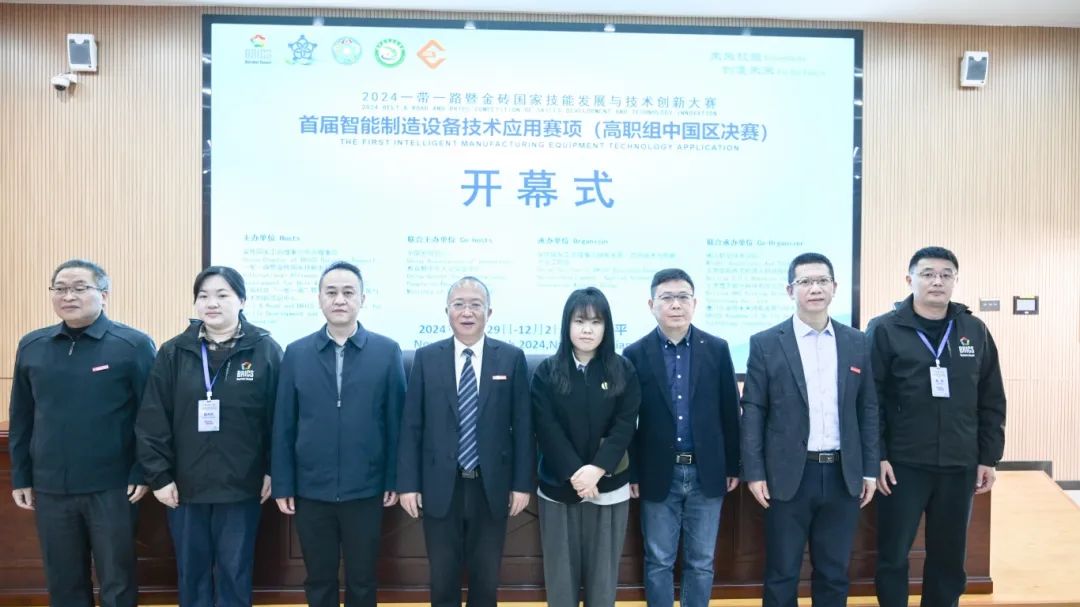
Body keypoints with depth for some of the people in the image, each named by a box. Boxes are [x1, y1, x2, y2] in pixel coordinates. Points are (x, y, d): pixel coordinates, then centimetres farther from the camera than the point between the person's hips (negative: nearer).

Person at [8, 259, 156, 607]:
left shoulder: (133, 345, -8)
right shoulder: (31, 346, 5)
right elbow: (21, 418, 11)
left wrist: (143, 473, -10)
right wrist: (20, 477, 10)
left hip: (111, 488, -4)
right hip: (50, 489, 4)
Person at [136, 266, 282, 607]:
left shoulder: (265, 350, -5)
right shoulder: (173, 353, 1)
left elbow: (278, 418, -4)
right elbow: (152, 421, 0)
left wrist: (272, 472, -4)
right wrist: (159, 476, -3)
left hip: (241, 487, -2)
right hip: (185, 487, 2)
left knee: (234, 575, 11)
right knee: (191, 574, 15)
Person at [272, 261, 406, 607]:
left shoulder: (387, 351, -3)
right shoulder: (296, 353, 1)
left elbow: (395, 421, -2)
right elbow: (283, 425, 2)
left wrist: (394, 480, -3)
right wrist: (282, 485, 1)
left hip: (365, 490, -1)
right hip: (310, 491, 1)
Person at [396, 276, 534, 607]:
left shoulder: (512, 358, -2)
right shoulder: (426, 358, 0)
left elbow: (522, 425, -1)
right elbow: (411, 426, 1)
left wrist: (522, 483, -3)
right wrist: (408, 483, -3)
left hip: (491, 487, 0)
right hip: (440, 488, 0)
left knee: (486, 580, 14)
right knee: (442, 580, 13)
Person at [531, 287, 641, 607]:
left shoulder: (623, 370, 0)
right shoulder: (547, 372, -2)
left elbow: (624, 426, -6)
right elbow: (546, 429, -8)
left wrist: (597, 468, -18)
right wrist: (574, 473, -17)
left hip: (609, 487, 0)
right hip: (559, 486, 0)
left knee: (603, 569, 9)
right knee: (561, 568, 9)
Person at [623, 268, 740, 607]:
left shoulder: (717, 349, 0)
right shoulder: (636, 354, -4)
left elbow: (729, 412, 4)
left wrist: (733, 466, 5)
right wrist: (631, 473, -2)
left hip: (707, 472, 1)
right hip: (659, 474, -1)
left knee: (701, 562, 13)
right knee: (658, 561, 10)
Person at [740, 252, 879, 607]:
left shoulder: (857, 343, 6)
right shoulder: (765, 344, -3)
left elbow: (868, 410, 8)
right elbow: (753, 412, -3)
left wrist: (869, 469, 5)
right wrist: (754, 472, -8)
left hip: (843, 475, 3)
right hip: (789, 475, -2)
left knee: (834, 573, 13)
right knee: (782, 574, 8)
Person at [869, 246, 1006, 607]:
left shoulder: (975, 331, 5)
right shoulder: (885, 330, -5)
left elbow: (992, 401, 9)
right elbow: (870, 400, -7)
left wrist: (988, 457, 7)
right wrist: (877, 455, -11)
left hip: (959, 466, 3)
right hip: (903, 464, -3)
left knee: (949, 558, 14)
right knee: (893, 556, 6)